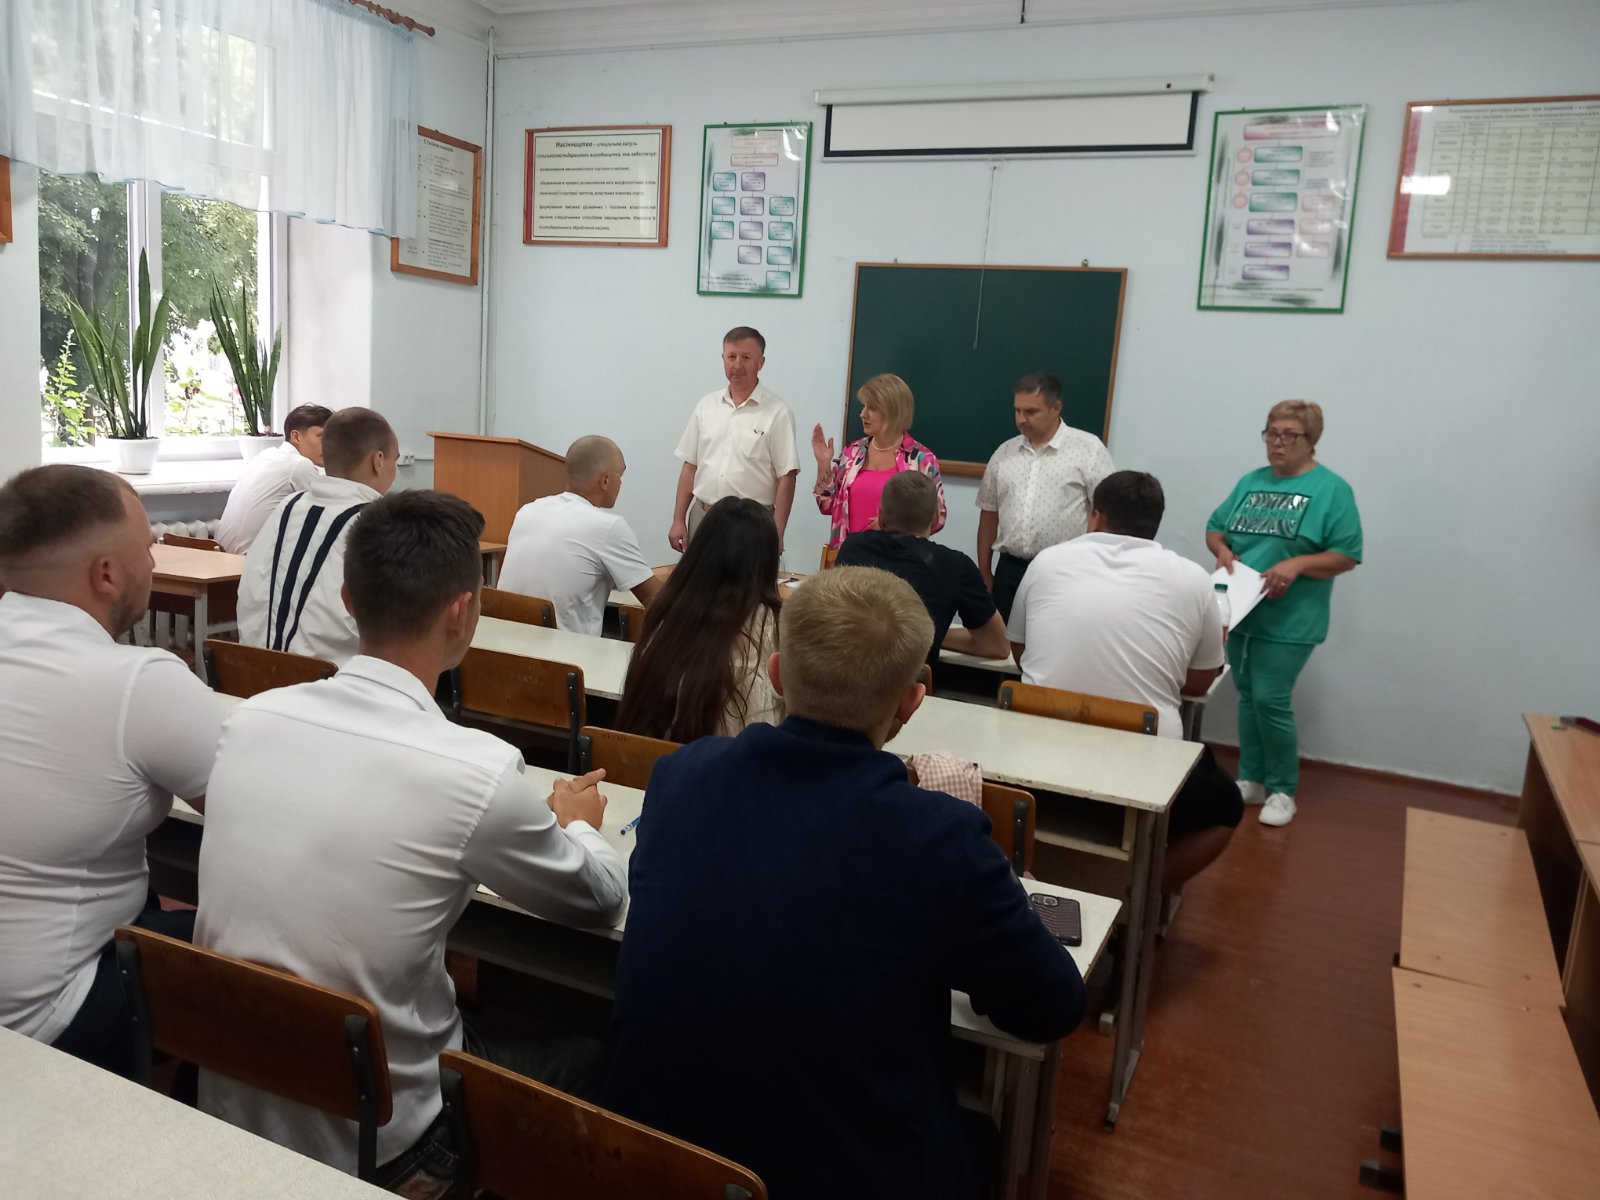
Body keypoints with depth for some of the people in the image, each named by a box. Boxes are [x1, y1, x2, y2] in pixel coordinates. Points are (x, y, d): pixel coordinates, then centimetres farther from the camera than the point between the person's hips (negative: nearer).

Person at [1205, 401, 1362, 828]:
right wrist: (1222, 550, -8)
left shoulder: (1331, 489, -7)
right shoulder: (1250, 482, 11)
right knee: (1247, 698, 13)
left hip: (1288, 622, -6)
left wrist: (1297, 564, -24)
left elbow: (1347, 555, -9)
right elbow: (1214, 528, 14)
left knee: (1271, 702, -6)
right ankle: (1251, 780, 25)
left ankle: (1282, 789, 12)